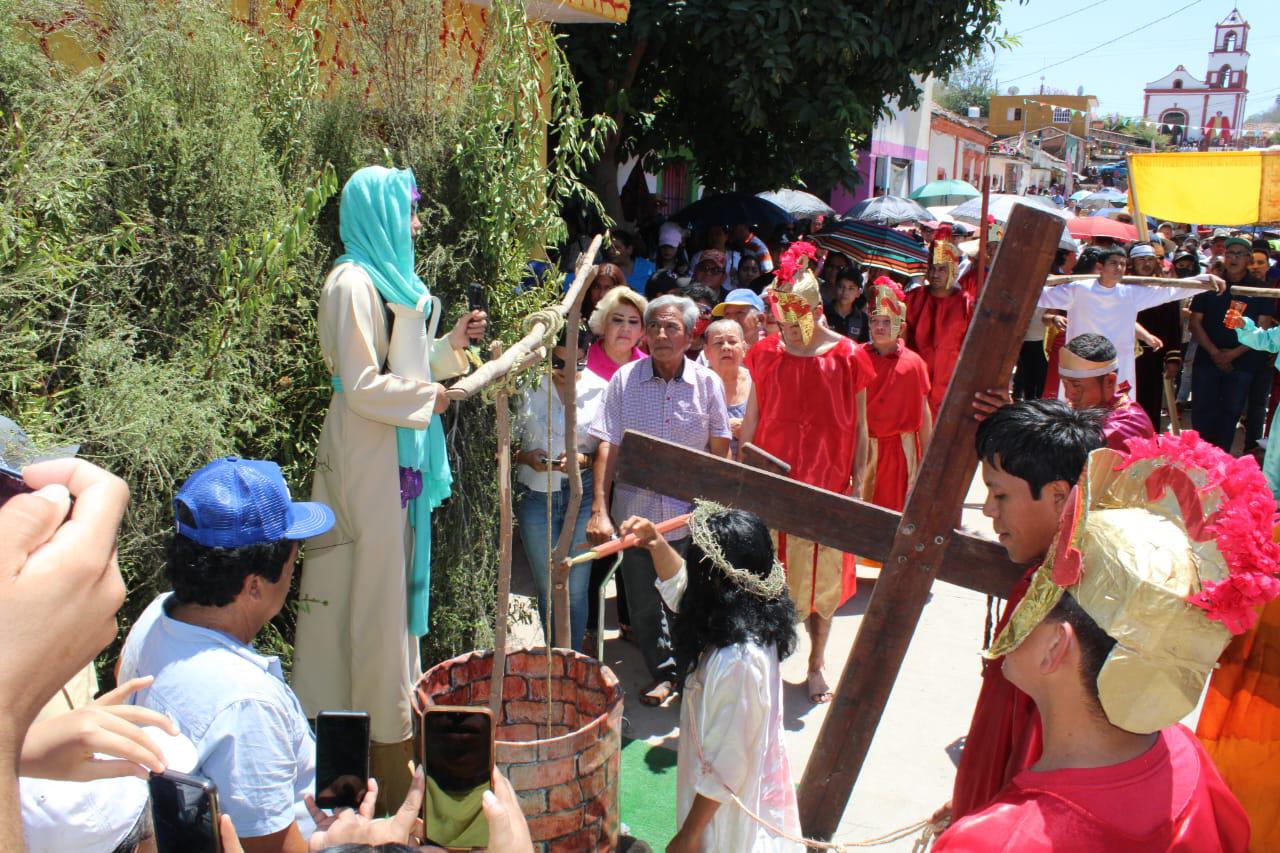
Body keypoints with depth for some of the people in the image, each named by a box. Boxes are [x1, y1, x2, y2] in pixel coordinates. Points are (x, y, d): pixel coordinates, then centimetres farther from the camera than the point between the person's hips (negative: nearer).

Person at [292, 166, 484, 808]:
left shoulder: (389, 280, 14)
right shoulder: (355, 283, -16)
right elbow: (363, 385, -21)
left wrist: (453, 343, 8)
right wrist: (429, 398, -10)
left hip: (400, 456, 10)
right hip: (370, 458, -10)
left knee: (396, 581, 16)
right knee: (374, 586, 1)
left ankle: (394, 708, 30)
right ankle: (385, 726, 14)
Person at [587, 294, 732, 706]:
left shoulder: (707, 382, -3)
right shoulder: (625, 379, -5)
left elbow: (720, 449, 3)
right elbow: (608, 446, -7)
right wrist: (599, 510, -14)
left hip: (689, 513, 0)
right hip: (636, 509, 1)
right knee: (643, 602, 11)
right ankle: (663, 672, 34)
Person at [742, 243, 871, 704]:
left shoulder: (846, 356, -4)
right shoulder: (766, 353, 2)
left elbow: (859, 428, 0)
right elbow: (751, 419, 8)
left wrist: (857, 483, -2)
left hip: (825, 483, -1)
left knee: (821, 578, 9)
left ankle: (817, 663, 26)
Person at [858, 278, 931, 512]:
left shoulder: (913, 363, -2)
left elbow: (924, 415, 2)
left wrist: (927, 458, 3)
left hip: (899, 449, 0)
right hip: (862, 447, 0)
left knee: (895, 506, 9)